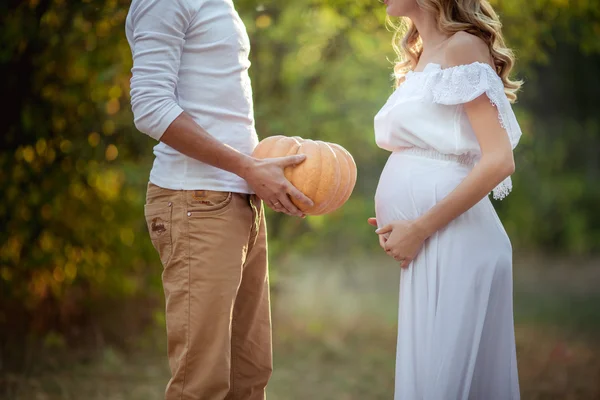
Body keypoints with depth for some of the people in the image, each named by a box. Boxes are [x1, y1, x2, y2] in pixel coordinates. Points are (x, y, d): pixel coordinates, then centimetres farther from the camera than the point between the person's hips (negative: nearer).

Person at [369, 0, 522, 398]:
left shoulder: (463, 48, -8)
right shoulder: (421, 57, 18)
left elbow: (498, 161, -17)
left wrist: (420, 229, -16)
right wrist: (400, 223, 5)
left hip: (452, 243, -8)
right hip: (429, 247, 8)